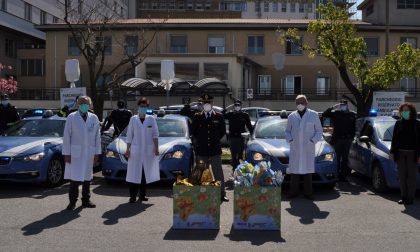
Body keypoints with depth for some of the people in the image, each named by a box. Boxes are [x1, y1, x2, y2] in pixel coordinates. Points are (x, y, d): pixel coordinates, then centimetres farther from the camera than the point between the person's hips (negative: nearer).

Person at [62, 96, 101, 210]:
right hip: (75, 153, -3)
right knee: (75, 179, -5)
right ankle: (72, 202, 7)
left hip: (89, 153, 3)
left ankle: (86, 200, 21)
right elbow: (66, 136, -2)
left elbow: (97, 136, 8)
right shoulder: (71, 117, 1)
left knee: (87, 179, 9)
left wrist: (97, 153, 4)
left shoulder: (94, 118, 8)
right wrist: (66, 153, -7)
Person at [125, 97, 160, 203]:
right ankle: (133, 196, 1)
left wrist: (156, 148, -1)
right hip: (135, 150, 0)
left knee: (146, 173, 4)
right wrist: (128, 149, 2)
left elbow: (155, 134, 6)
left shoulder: (151, 119, 6)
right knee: (135, 174, -3)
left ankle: (142, 195, 13)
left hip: (148, 151, 1)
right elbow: (129, 135, 7)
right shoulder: (133, 119, 6)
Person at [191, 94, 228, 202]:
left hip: (215, 150, 0)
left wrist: (215, 140, 9)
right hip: (201, 151, 1)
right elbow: (193, 131, 14)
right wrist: (199, 140, 10)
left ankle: (222, 194, 9)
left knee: (218, 173, 3)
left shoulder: (219, 117, 4)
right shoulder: (197, 117, 5)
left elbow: (223, 131, 12)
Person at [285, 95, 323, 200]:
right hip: (295, 148, 1)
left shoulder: (314, 115, 4)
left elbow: (319, 131, 7)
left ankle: (308, 192, 8)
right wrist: (290, 140, -2)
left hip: (308, 148, -1)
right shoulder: (292, 116, 10)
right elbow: (287, 131, 16)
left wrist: (313, 140, -8)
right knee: (294, 171, 0)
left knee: (308, 170, 0)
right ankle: (294, 192, 7)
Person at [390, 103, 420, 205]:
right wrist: (392, 152, 5)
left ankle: (410, 198, 6)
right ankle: (403, 197, 15)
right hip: (400, 153, 3)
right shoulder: (398, 123, 8)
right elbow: (394, 139, 10)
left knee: (411, 176, 0)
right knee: (402, 176, 7)